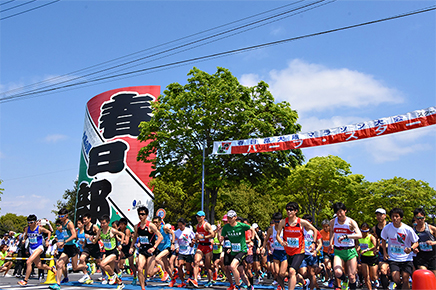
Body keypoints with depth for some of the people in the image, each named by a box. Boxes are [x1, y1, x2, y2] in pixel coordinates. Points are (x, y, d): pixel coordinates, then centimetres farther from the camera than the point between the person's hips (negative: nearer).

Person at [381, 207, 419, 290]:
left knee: (405, 279, -5)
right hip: (393, 258, 1)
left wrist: (411, 249, -21)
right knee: (396, 279, -12)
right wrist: (385, 252, 3)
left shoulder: (408, 229, -10)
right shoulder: (387, 228, -6)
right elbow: (383, 240, 12)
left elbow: (416, 243, 0)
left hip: (406, 258, 0)